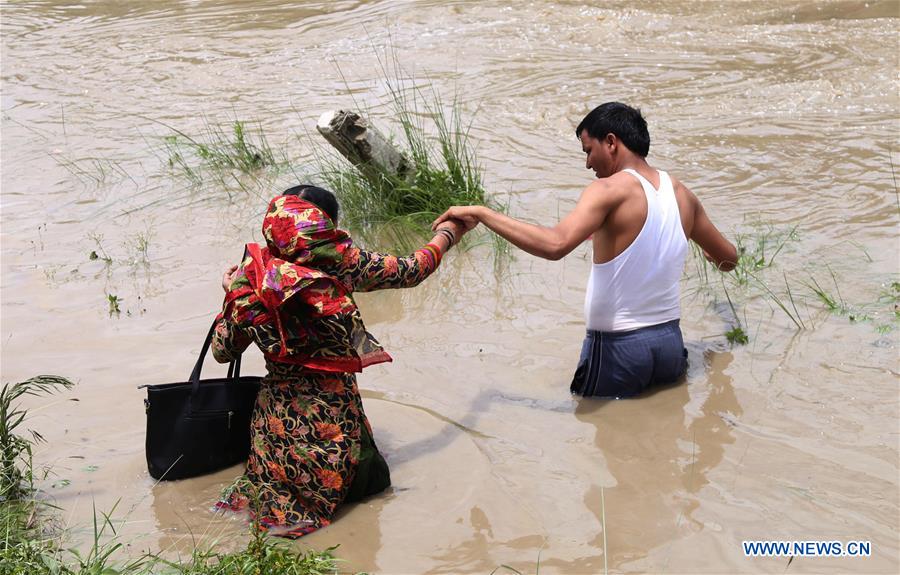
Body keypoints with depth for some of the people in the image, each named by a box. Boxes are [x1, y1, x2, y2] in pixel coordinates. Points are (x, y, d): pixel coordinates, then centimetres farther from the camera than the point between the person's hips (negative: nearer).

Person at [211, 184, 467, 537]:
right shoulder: (341, 262, -12)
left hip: (278, 419, 4)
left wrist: (232, 292, 20)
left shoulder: (251, 275, -6)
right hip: (336, 414, -3)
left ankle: (275, 502, -1)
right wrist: (446, 235, 22)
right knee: (372, 478, 23)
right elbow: (411, 271, 2)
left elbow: (222, 351, 3)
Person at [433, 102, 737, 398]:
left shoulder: (610, 190, -16)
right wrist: (713, 256, 45)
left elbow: (555, 244, -33)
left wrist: (481, 213, -25)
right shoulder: (681, 193, 5)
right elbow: (729, 258, 20)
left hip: (618, 348, -6)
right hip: (670, 343, 6)